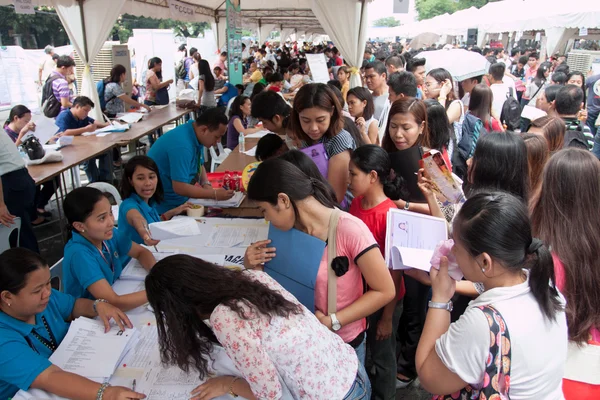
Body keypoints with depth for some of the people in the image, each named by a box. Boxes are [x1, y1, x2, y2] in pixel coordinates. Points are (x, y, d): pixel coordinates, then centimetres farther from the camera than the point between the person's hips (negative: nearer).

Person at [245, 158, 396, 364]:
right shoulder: (289, 230, -6)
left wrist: (332, 322, -23)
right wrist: (251, 266, -14)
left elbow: (384, 291, -19)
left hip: (343, 343, -5)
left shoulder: (349, 230, -25)